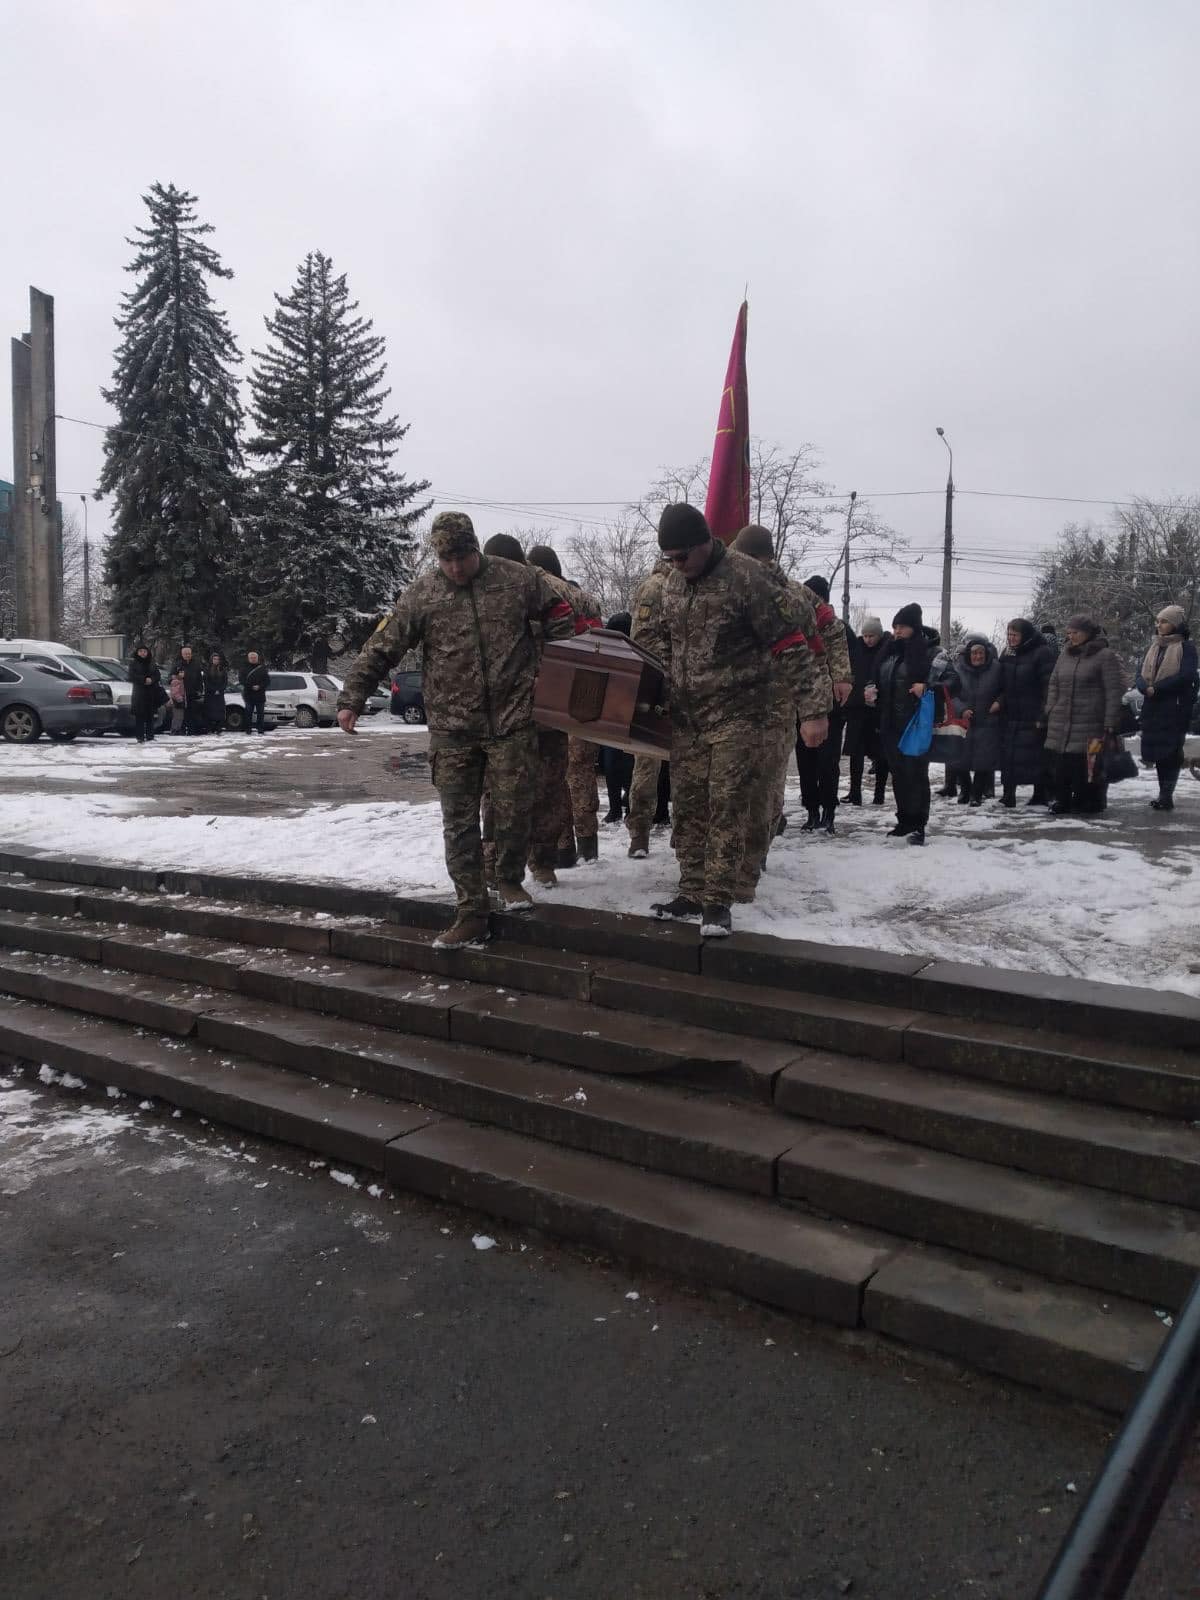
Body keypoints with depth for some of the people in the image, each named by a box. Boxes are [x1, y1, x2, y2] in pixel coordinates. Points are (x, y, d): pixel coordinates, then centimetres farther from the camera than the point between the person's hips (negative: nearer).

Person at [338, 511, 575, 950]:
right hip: (452, 730, 1)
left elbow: (559, 620, 10)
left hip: (512, 721, -1)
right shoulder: (421, 594, 2)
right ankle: (471, 913, 9)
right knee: (458, 823, 1)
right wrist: (351, 699, 1)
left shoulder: (519, 579, 1)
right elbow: (381, 649, 4)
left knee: (514, 811, 3)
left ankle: (510, 880, 29)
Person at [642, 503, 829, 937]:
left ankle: (717, 901, 0)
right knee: (687, 807, 8)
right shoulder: (672, 585, 7)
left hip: (736, 712, -6)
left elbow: (791, 645, -15)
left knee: (727, 807, -7)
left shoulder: (745, 578, -15)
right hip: (685, 715, 6)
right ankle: (692, 893, 17)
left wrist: (812, 710, -19)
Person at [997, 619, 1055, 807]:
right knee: (1008, 755, 3)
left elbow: (1048, 686, -13)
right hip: (1010, 715, 6)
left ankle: (1040, 795, 10)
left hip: (1032, 717, -6)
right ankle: (1008, 794, 8)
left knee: (1036, 755, 0)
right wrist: (999, 701, 10)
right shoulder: (1008, 652, 11)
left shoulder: (1042, 652, -10)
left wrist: (1042, 716, -17)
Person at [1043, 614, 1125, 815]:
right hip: (1061, 726, 6)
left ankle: (1089, 804, 7)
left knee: (1088, 767, -4)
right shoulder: (1065, 655, 15)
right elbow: (1054, 685, 21)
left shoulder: (1106, 656, -4)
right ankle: (1062, 801, 16)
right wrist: (1050, 711, 10)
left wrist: (1110, 723, -13)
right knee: (1062, 766, 6)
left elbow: (1115, 691, -8)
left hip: (1090, 727, -5)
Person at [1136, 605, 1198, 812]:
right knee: (1158, 753, 8)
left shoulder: (1186, 647, -2)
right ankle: (1164, 795, 15)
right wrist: (1147, 688, -12)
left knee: (1171, 752, -8)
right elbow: (1141, 675, 9)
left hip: (1175, 708, -6)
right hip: (1152, 708, 6)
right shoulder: (1154, 647, 17)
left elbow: (1185, 676, -15)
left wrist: (1157, 688, -15)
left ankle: (1167, 796, -9)